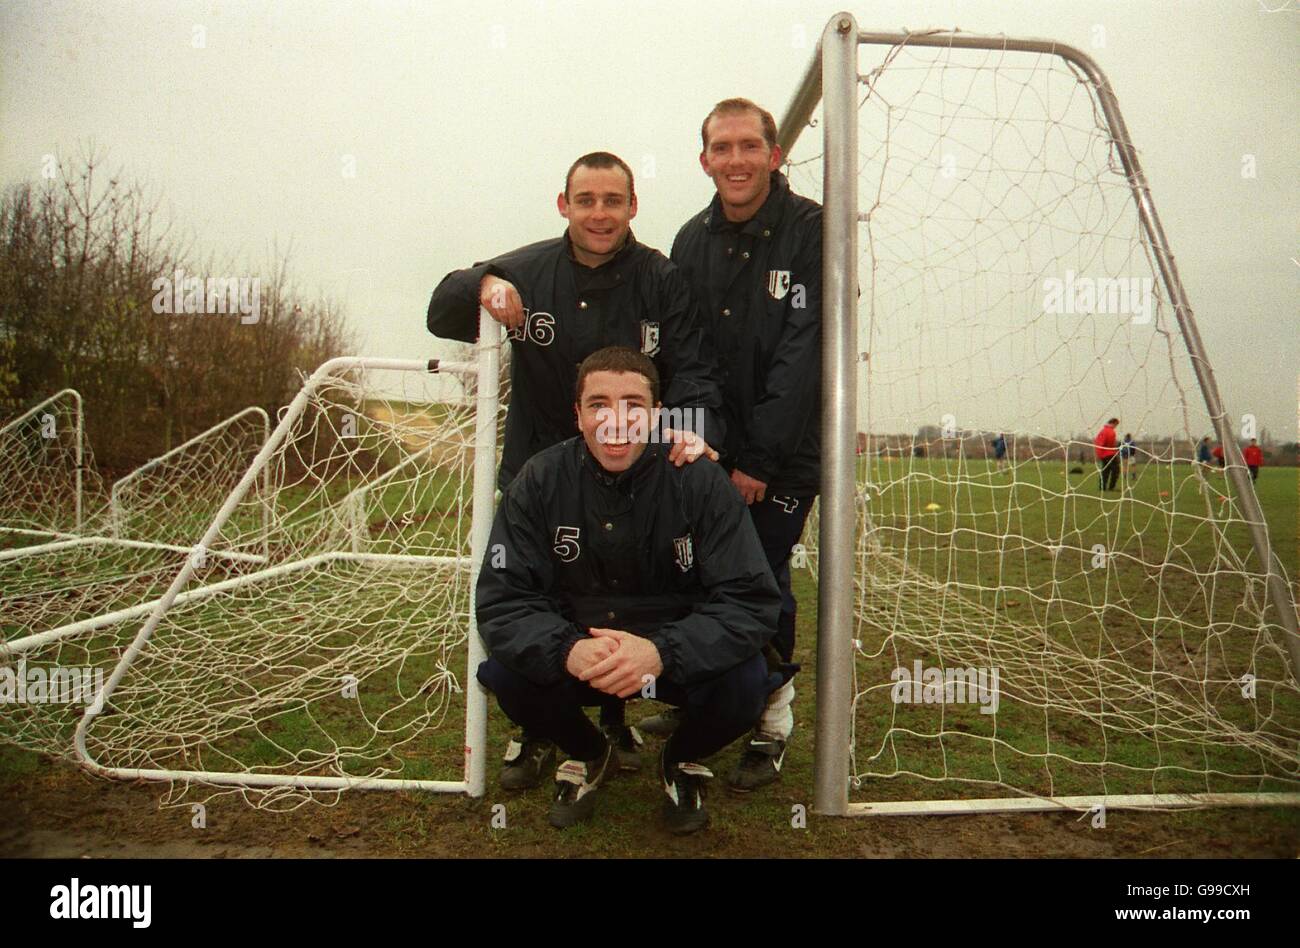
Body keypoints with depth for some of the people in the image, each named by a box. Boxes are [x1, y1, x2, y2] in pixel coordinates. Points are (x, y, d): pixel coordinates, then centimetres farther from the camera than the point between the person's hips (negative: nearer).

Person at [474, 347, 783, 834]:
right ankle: (588, 753, 10)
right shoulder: (540, 480, -12)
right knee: (506, 671, -25)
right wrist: (567, 649, -36)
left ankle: (683, 759, 9)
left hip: (679, 654, -1)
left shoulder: (699, 480, -17)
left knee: (744, 683, -29)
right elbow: (501, 598, -15)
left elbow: (751, 600, -21)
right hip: (573, 651, 2)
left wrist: (661, 651, -38)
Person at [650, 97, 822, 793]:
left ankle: (773, 721, 20)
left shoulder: (810, 231, -9)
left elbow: (803, 354, -15)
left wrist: (758, 460, -17)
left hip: (782, 456, -4)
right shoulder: (692, 240, 7)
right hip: (708, 452, 5)